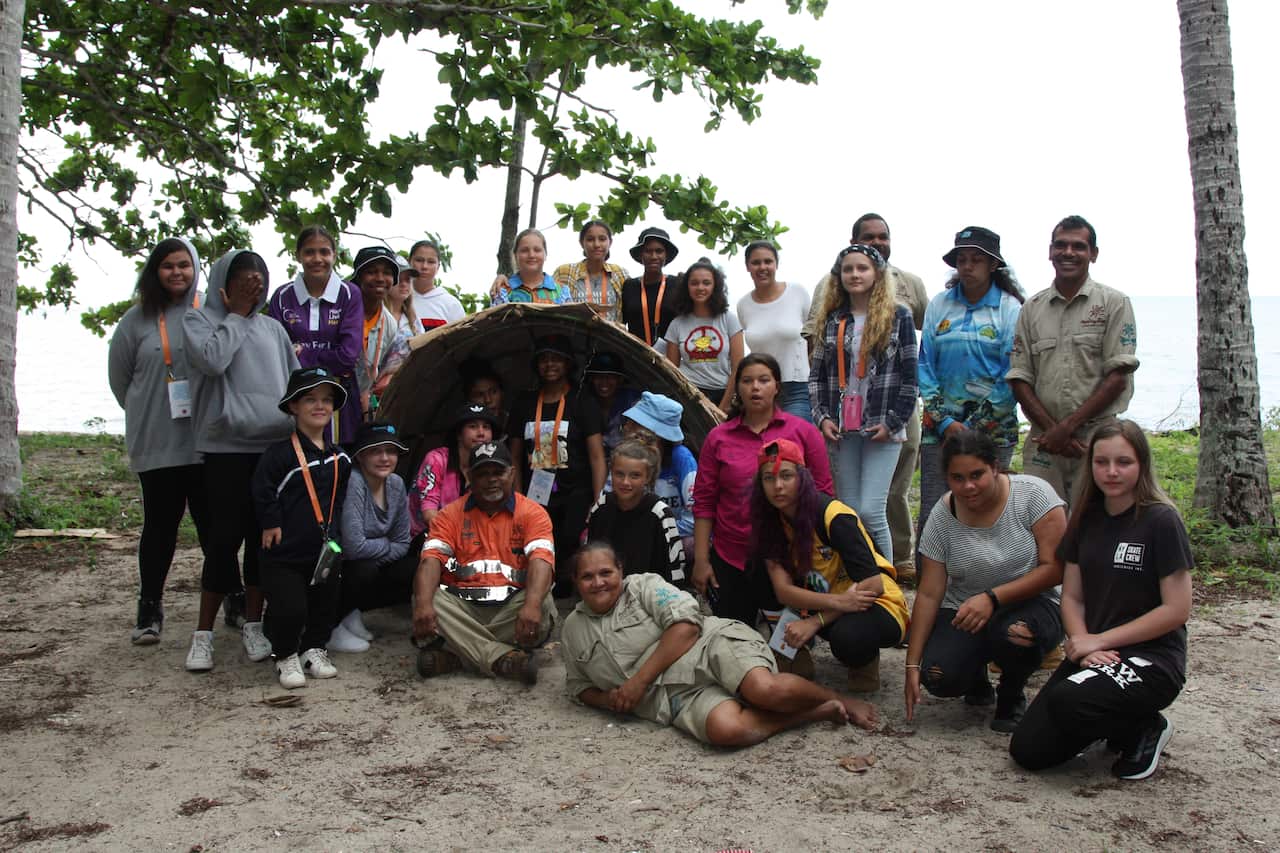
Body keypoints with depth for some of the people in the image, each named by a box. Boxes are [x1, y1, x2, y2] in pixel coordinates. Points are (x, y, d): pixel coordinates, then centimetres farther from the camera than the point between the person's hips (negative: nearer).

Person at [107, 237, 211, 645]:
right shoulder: (138, 319, 3)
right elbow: (119, 376, 11)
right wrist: (149, 412, 12)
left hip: (206, 439, 0)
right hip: (157, 443, 0)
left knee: (212, 521, 6)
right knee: (160, 524, 7)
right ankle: (149, 608, 18)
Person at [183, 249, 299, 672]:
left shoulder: (272, 328, 17)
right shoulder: (200, 319, 5)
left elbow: (296, 382, 18)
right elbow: (212, 359, -15)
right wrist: (235, 315, -2)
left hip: (275, 443, 4)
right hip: (226, 444, -4)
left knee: (265, 536, 5)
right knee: (225, 535, -6)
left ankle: (253, 625, 15)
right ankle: (203, 632, 5)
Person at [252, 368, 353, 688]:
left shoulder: (340, 459, 7)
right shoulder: (280, 454, -10)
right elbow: (263, 492, -10)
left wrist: (333, 532, 12)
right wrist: (272, 524, -10)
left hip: (325, 550, 5)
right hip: (285, 553, -5)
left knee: (325, 604, 13)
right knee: (290, 610, -9)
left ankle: (313, 649, 34)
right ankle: (286, 656, 14)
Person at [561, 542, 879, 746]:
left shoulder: (644, 586, 5)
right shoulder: (573, 631, 20)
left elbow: (686, 625, -8)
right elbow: (579, 686, 27)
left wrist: (640, 680, -11)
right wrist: (609, 700, 3)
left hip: (711, 645, -2)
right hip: (677, 696, 2)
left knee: (766, 689, -34)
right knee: (725, 729, -34)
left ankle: (837, 699, -2)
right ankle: (815, 713, -13)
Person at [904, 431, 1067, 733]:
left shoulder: (1033, 493, -15)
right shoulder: (942, 516, -8)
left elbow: (1055, 568, -17)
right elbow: (929, 595, -6)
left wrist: (992, 598, -27)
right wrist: (913, 664, -11)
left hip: (1029, 603, -2)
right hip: (963, 611, 2)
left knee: (1013, 633, -37)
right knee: (939, 679, -24)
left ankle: (1011, 696, -1)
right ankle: (976, 676, 15)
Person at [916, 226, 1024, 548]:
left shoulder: (1010, 309, 0)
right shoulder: (939, 305, 9)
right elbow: (925, 367, 6)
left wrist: (973, 428, -9)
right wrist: (945, 422, -5)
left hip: (993, 431, -2)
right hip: (940, 427, 2)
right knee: (932, 514, -2)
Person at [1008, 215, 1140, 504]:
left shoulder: (1114, 303, 3)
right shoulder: (1032, 308, 12)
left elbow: (1118, 378, -5)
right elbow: (1020, 379, 7)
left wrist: (1068, 426, -11)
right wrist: (1052, 429, -6)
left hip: (1097, 438, -2)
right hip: (1044, 440, 3)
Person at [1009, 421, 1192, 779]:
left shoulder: (1161, 521, -11)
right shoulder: (1087, 520, 7)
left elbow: (1177, 609, -13)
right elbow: (1072, 596, 8)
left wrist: (1100, 640, -13)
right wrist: (1083, 645, -12)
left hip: (1152, 658, -6)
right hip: (1094, 654, 6)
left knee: (1067, 701, -34)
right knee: (1028, 751, -8)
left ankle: (1145, 729, -2)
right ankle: (1117, 724, 17)